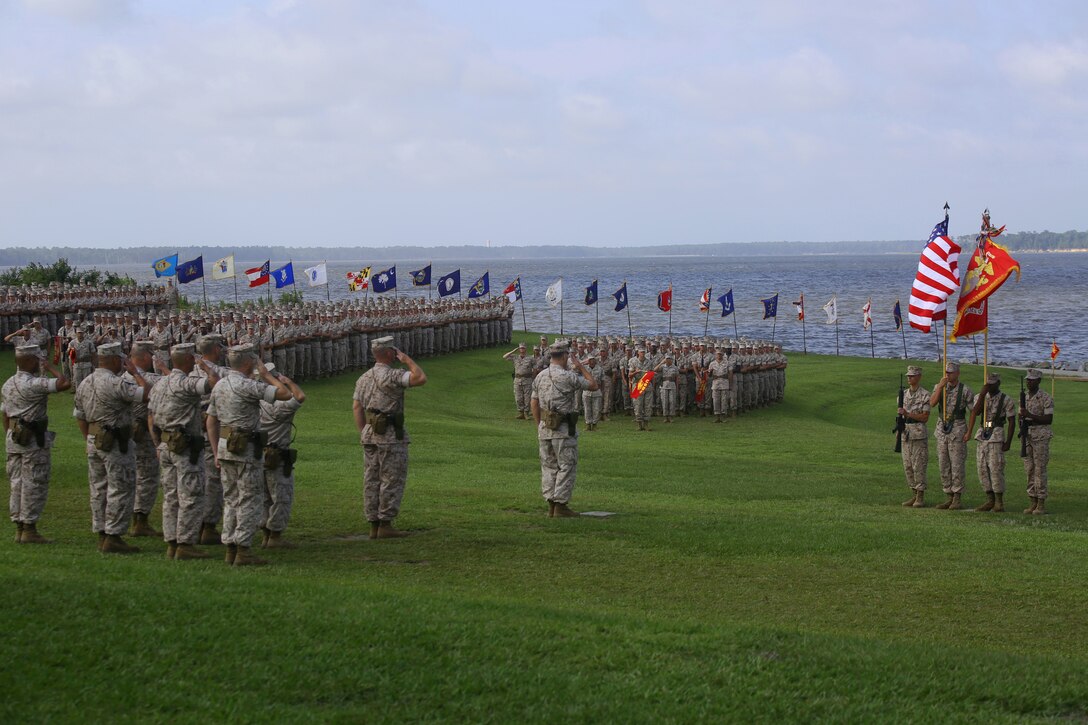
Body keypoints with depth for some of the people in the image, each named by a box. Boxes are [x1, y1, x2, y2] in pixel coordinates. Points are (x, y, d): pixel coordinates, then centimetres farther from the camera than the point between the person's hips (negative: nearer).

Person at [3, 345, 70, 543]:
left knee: (17, 483, 11)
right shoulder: (34, 384, -18)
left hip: (14, 437, 8)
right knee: (34, 484, -2)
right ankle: (29, 529, -2)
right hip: (34, 438, -8)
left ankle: (19, 529, 14)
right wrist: (50, 367, -12)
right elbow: (64, 383, -26)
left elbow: (5, 413, 15)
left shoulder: (8, 384, 10)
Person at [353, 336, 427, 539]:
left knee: (372, 481, 8)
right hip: (391, 437, -8)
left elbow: (356, 407, 9)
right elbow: (421, 378, -23)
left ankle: (374, 526, 9)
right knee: (393, 481, -3)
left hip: (370, 434, 8)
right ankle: (386, 525, -5)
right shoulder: (392, 376, -14)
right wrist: (407, 359, -9)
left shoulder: (364, 378, 10)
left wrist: (363, 433, 12)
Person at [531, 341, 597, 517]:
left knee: (548, 466, 12)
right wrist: (581, 367, 4)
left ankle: (551, 505, 15)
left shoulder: (540, 377, 7)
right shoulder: (568, 377, -13)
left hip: (544, 428, 7)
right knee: (567, 466, 0)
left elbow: (534, 404, 11)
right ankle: (560, 505, -3)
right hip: (563, 430, -7)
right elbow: (594, 385, -5)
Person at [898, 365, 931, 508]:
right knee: (907, 466, 7)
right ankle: (914, 495, 15)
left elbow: (925, 418, -11)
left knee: (918, 466, -6)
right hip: (906, 433, 7)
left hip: (919, 433, -7)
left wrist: (907, 414, -18)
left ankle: (920, 497, -1)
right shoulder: (904, 394, 13)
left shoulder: (925, 395, -6)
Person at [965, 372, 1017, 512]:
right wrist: (982, 394, -14)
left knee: (996, 469, -9)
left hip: (997, 436, -5)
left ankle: (999, 503, -4)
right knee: (982, 468, 5)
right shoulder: (980, 397, 10)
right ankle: (989, 501, 13)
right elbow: (975, 412, -8)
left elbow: (1012, 422, -3)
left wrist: (1008, 442, -9)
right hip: (982, 435, 5)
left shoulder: (1006, 400, -2)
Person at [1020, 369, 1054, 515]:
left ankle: (1041, 504, -4)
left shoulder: (1046, 398, -6)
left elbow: (1049, 419, -12)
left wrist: (1031, 416, -20)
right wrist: (1022, 421, -5)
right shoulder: (1024, 397, 13)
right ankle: (1033, 501, 11)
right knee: (1029, 470, 5)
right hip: (1027, 436, 6)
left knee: (1040, 470, -7)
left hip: (1041, 437, -6)